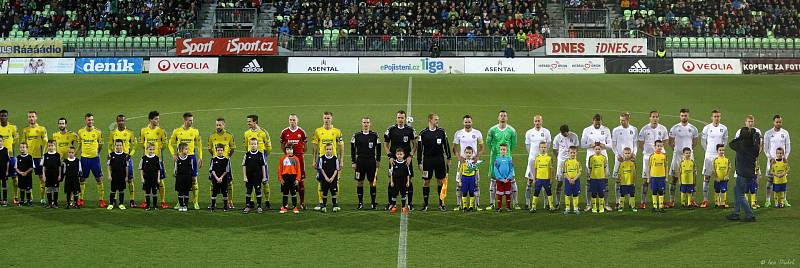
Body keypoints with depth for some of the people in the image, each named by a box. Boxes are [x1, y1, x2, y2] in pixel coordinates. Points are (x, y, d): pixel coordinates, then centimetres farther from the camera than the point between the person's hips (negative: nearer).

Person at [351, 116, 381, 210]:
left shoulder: (374, 135, 4)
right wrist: (353, 162, 2)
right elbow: (353, 149, 7)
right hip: (360, 161, 0)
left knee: (372, 182, 1)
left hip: (371, 162, 0)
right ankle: (360, 203, 10)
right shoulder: (357, 135, 4)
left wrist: (378, 161, 5)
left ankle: (373, 202, 10)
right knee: (359, 182, 2)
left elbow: (378, 149, 9)